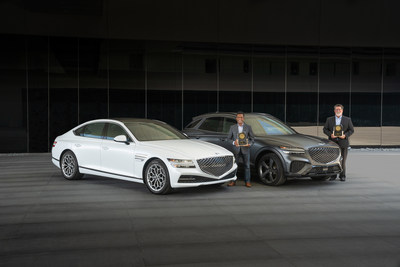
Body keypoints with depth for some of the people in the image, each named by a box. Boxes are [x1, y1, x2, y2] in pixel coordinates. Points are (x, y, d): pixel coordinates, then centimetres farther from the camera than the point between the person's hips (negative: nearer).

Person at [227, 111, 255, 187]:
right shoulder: (232, 127, 6)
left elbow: (252, 138, 6)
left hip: (245, 149, 0)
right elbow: (229, 138, 6)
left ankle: (247, 181, 10)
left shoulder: (248, 127, 5)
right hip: (236, 149, 0)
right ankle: (233, 181, 10)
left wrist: (249, 144, -15)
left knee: (247, 165, 2)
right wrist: (233, 142, -14)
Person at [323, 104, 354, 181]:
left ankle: (342, 176, 12)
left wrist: (345, 135, -11)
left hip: (343, 142, -1)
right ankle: (333, 175, 8)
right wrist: (330, 134, -10)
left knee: (342, 160, 1)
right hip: (332, 142, 1)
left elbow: (351, 130, 6)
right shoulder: (329, 119, 10)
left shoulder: (347, 120, 8)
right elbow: (325, 129, 9)